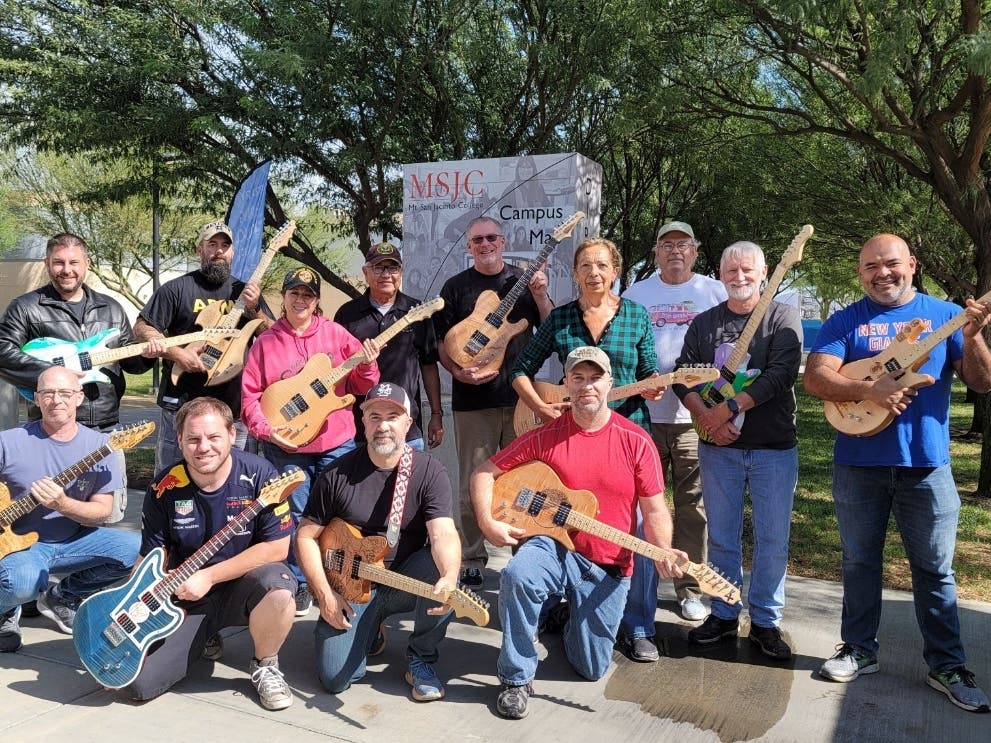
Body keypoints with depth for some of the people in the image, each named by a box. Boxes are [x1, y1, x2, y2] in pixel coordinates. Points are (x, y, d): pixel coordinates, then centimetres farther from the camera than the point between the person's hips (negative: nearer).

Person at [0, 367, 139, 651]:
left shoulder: (99, 445, -6)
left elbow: (102, 511, -7)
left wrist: (61, 504, -24)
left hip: (71, 541, 4)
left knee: (135, 550, -18)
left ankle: (63, 597, 9)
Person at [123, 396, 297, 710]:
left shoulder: (259, 475, -17)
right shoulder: (164, 487, -8)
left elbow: (276, 548, -17)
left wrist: (208, 576, -19)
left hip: (243, 585, -2)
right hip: (185, 595, 3)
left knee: (277, 587, -37)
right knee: (138, 683, -12)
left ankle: (264, 666, -4)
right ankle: (205, 637, 20)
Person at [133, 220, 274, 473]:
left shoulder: (246, 292, 11)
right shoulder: (177, 288, 1)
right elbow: (141, 328, -1)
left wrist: (254, 309, -9)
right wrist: (177, 353, -15)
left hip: (234, 405, 3)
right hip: (182, 403, -3)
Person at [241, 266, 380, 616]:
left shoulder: (336, 334, 3)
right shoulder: (266, 342, 3)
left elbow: (359, 386, 4)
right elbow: (250, 395, 0)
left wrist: (367, 366, -16)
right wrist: (266, 429, -13)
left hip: (337, 442, 1)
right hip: (287, 446, 0)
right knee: (294, 516, 7)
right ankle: (298, 584, 23)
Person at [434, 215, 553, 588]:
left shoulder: (524, 281, 10)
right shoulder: (456, 286, 6)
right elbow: (442, 342, 4)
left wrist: (540, 296, -9)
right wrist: (458, 371, -14)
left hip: (520, 394, 1)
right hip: (473, 399, -1)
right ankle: (472, 561, 16)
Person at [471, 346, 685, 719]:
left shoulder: (635, 441, -7)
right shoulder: (545, 436, -6)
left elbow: (654, 510, -5)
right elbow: (485, 473, 0)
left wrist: (663, 553, -23)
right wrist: (489, 523, -15)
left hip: (607, 566, 1)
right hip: (554, 545, -1)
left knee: (592, 668, 5)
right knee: (517, 575, -35)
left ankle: (574, 620, 40)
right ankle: (517, 678, -14)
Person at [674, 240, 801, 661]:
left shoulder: (783, 318, 0)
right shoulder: (704, 323, 10)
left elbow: (781, 374, -14)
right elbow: (682, 376, 4)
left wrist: (728, 409, -18)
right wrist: (704, 417, -12)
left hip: (774, 448, -2)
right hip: (718, 448, 3)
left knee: (772, 540, 4)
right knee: (721, 536, 9)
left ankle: (765, 622, 18)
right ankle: (723, 615, 23)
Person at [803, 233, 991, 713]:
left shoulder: (945, 315, 4)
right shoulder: (845, 321, 2)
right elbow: (815, 378, -10)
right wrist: (868, 390, -25)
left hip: (927, 464, 0)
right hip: (858, 464, 0)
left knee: (935, 568, 8)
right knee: (860, 561, 12)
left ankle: (947, 665, 21)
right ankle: (859, 649, 26)